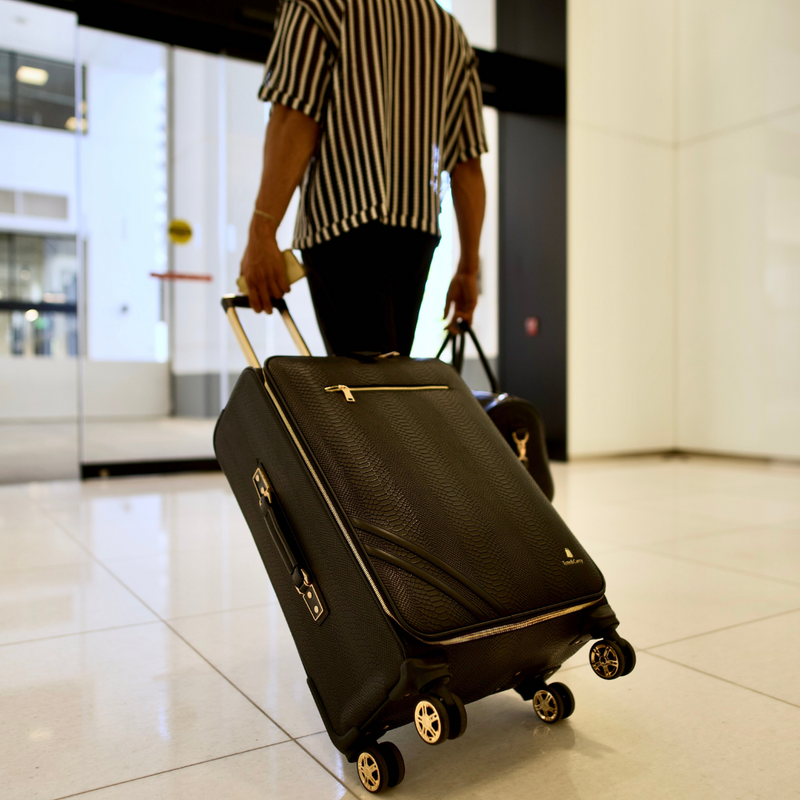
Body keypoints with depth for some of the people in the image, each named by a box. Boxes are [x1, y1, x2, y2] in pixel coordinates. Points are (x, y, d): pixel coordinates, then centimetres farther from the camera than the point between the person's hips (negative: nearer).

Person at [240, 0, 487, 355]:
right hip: (418, 228, 6)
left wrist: (261, 232, -13)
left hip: (344, 219, -6)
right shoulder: (451, 32, 21)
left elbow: (296, 117, -9)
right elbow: (468, 165, 15)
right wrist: (468, 268, 16)